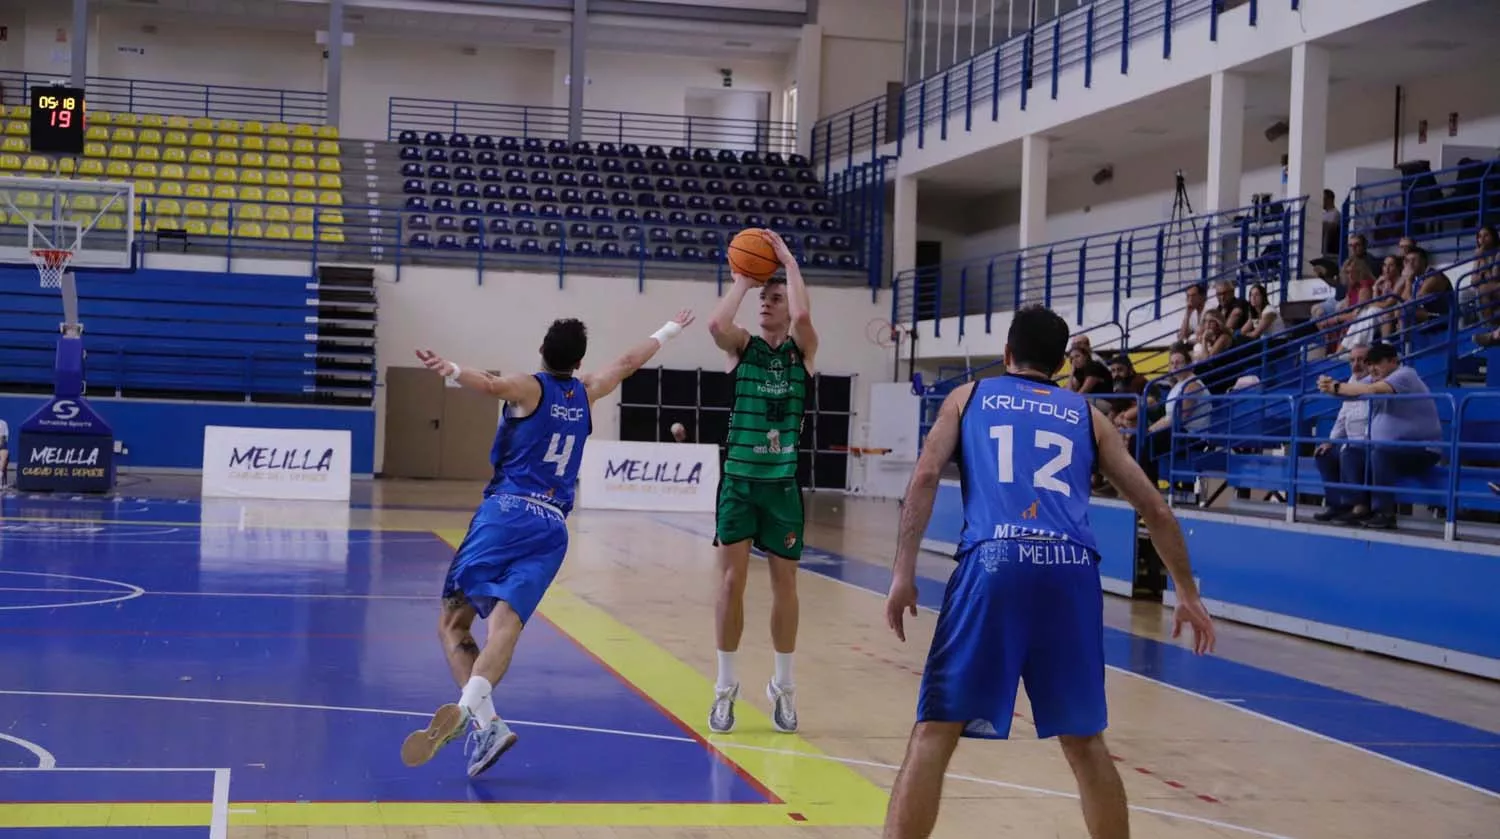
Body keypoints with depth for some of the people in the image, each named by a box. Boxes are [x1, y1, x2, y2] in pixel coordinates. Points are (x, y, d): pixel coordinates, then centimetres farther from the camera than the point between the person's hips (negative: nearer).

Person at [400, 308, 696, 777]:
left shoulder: (530, 388, 5)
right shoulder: (585, 394, 18)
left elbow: (493, 385, -19)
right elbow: (629, 363, 36)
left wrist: (450, 371, -35)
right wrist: (668, 332, 52)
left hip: (505, 514, -3)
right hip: (552, 527, 4)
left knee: (454, 621, 0)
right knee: (505, 622, -14)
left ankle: (484, 719, -20)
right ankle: (471, 702, -42)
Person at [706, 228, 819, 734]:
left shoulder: (804, 350, 1)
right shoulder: (743, 347, 3)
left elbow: (802, 317, -21)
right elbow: (716, 323, -20)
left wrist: (789, 262, -12)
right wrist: (744, 279, -8)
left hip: (782, 482, 0)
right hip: (739, 478, 0)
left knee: (784, 583, 6)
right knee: (731, 580, -2)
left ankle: (783, 687, 19)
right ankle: (725, 688, 9)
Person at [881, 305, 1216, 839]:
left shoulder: (968, 397, 22)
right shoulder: (1087, 415, 26)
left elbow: (926, 477, 6)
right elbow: (1154, 508, 24)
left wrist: (904, 572, 3)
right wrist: (1187, 594, 32)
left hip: (995, 562, -2)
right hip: (1071, 569, 2)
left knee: (934, 734, 2)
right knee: (1084, 742, 19)